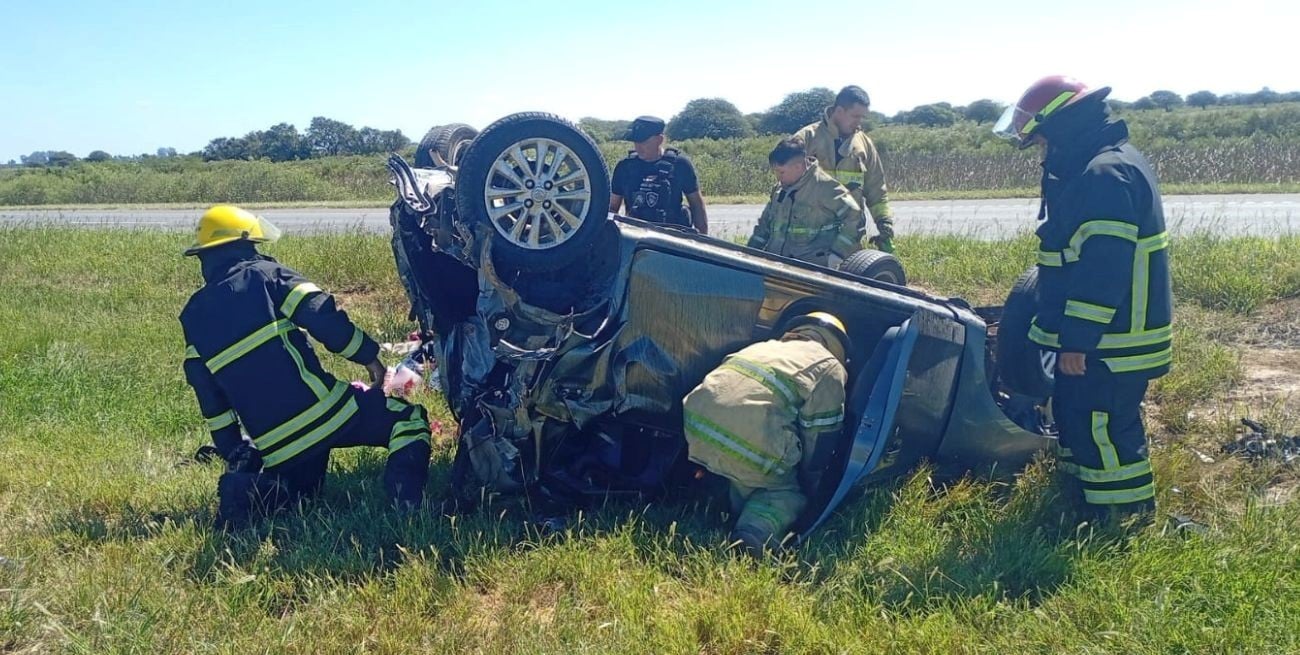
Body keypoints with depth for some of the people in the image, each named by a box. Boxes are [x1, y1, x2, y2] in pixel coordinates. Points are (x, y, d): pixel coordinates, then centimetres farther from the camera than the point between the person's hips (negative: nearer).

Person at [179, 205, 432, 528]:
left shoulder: (193, 315, 14)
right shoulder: (264, 274, 1)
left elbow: (209, 395, 14)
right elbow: (322, 316, -14)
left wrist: (234, 453, 20)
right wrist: (368, 355, -4)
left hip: (275, 445, 5)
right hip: (322, 409, -5)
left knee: (300, 483, 34)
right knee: (409, 419, 9)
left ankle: (249, 487, 1)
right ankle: (405, 489, -20)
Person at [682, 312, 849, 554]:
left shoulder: (762, 346, 31)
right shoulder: (830, 367, 14)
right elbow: (818, 437, 9)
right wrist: (812, 489, 24)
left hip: (696, 428, 7)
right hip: (752, 444, -7)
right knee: (787, 492, 16)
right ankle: (755, 531, -11)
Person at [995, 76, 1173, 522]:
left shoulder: (1106, 175, -20)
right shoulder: (1091, 169, 14)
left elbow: (1105, 268, -26)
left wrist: (1077, 340, -24)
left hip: (1111, 343, -11)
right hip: (1092, 335, 11)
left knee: (1104, 431, -5)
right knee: (1074, 415, 21)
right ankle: (1080, 493, 36)